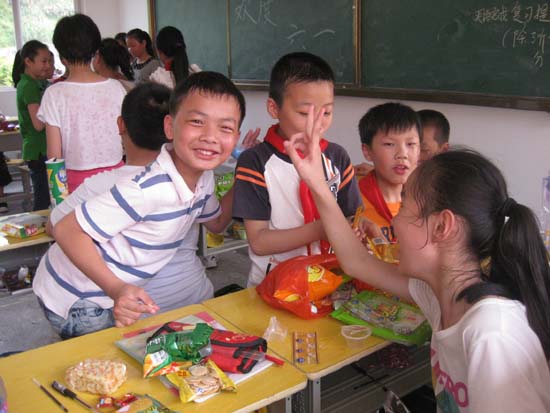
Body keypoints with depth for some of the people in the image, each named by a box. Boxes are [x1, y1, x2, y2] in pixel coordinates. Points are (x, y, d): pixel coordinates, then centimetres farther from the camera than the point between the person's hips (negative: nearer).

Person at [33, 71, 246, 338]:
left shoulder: (203, 176, -8)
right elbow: (67, 230, -29)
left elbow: (216, 223, 11)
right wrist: (116, 289, -38)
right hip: (76, 301, -7)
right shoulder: (148, 188, -36)